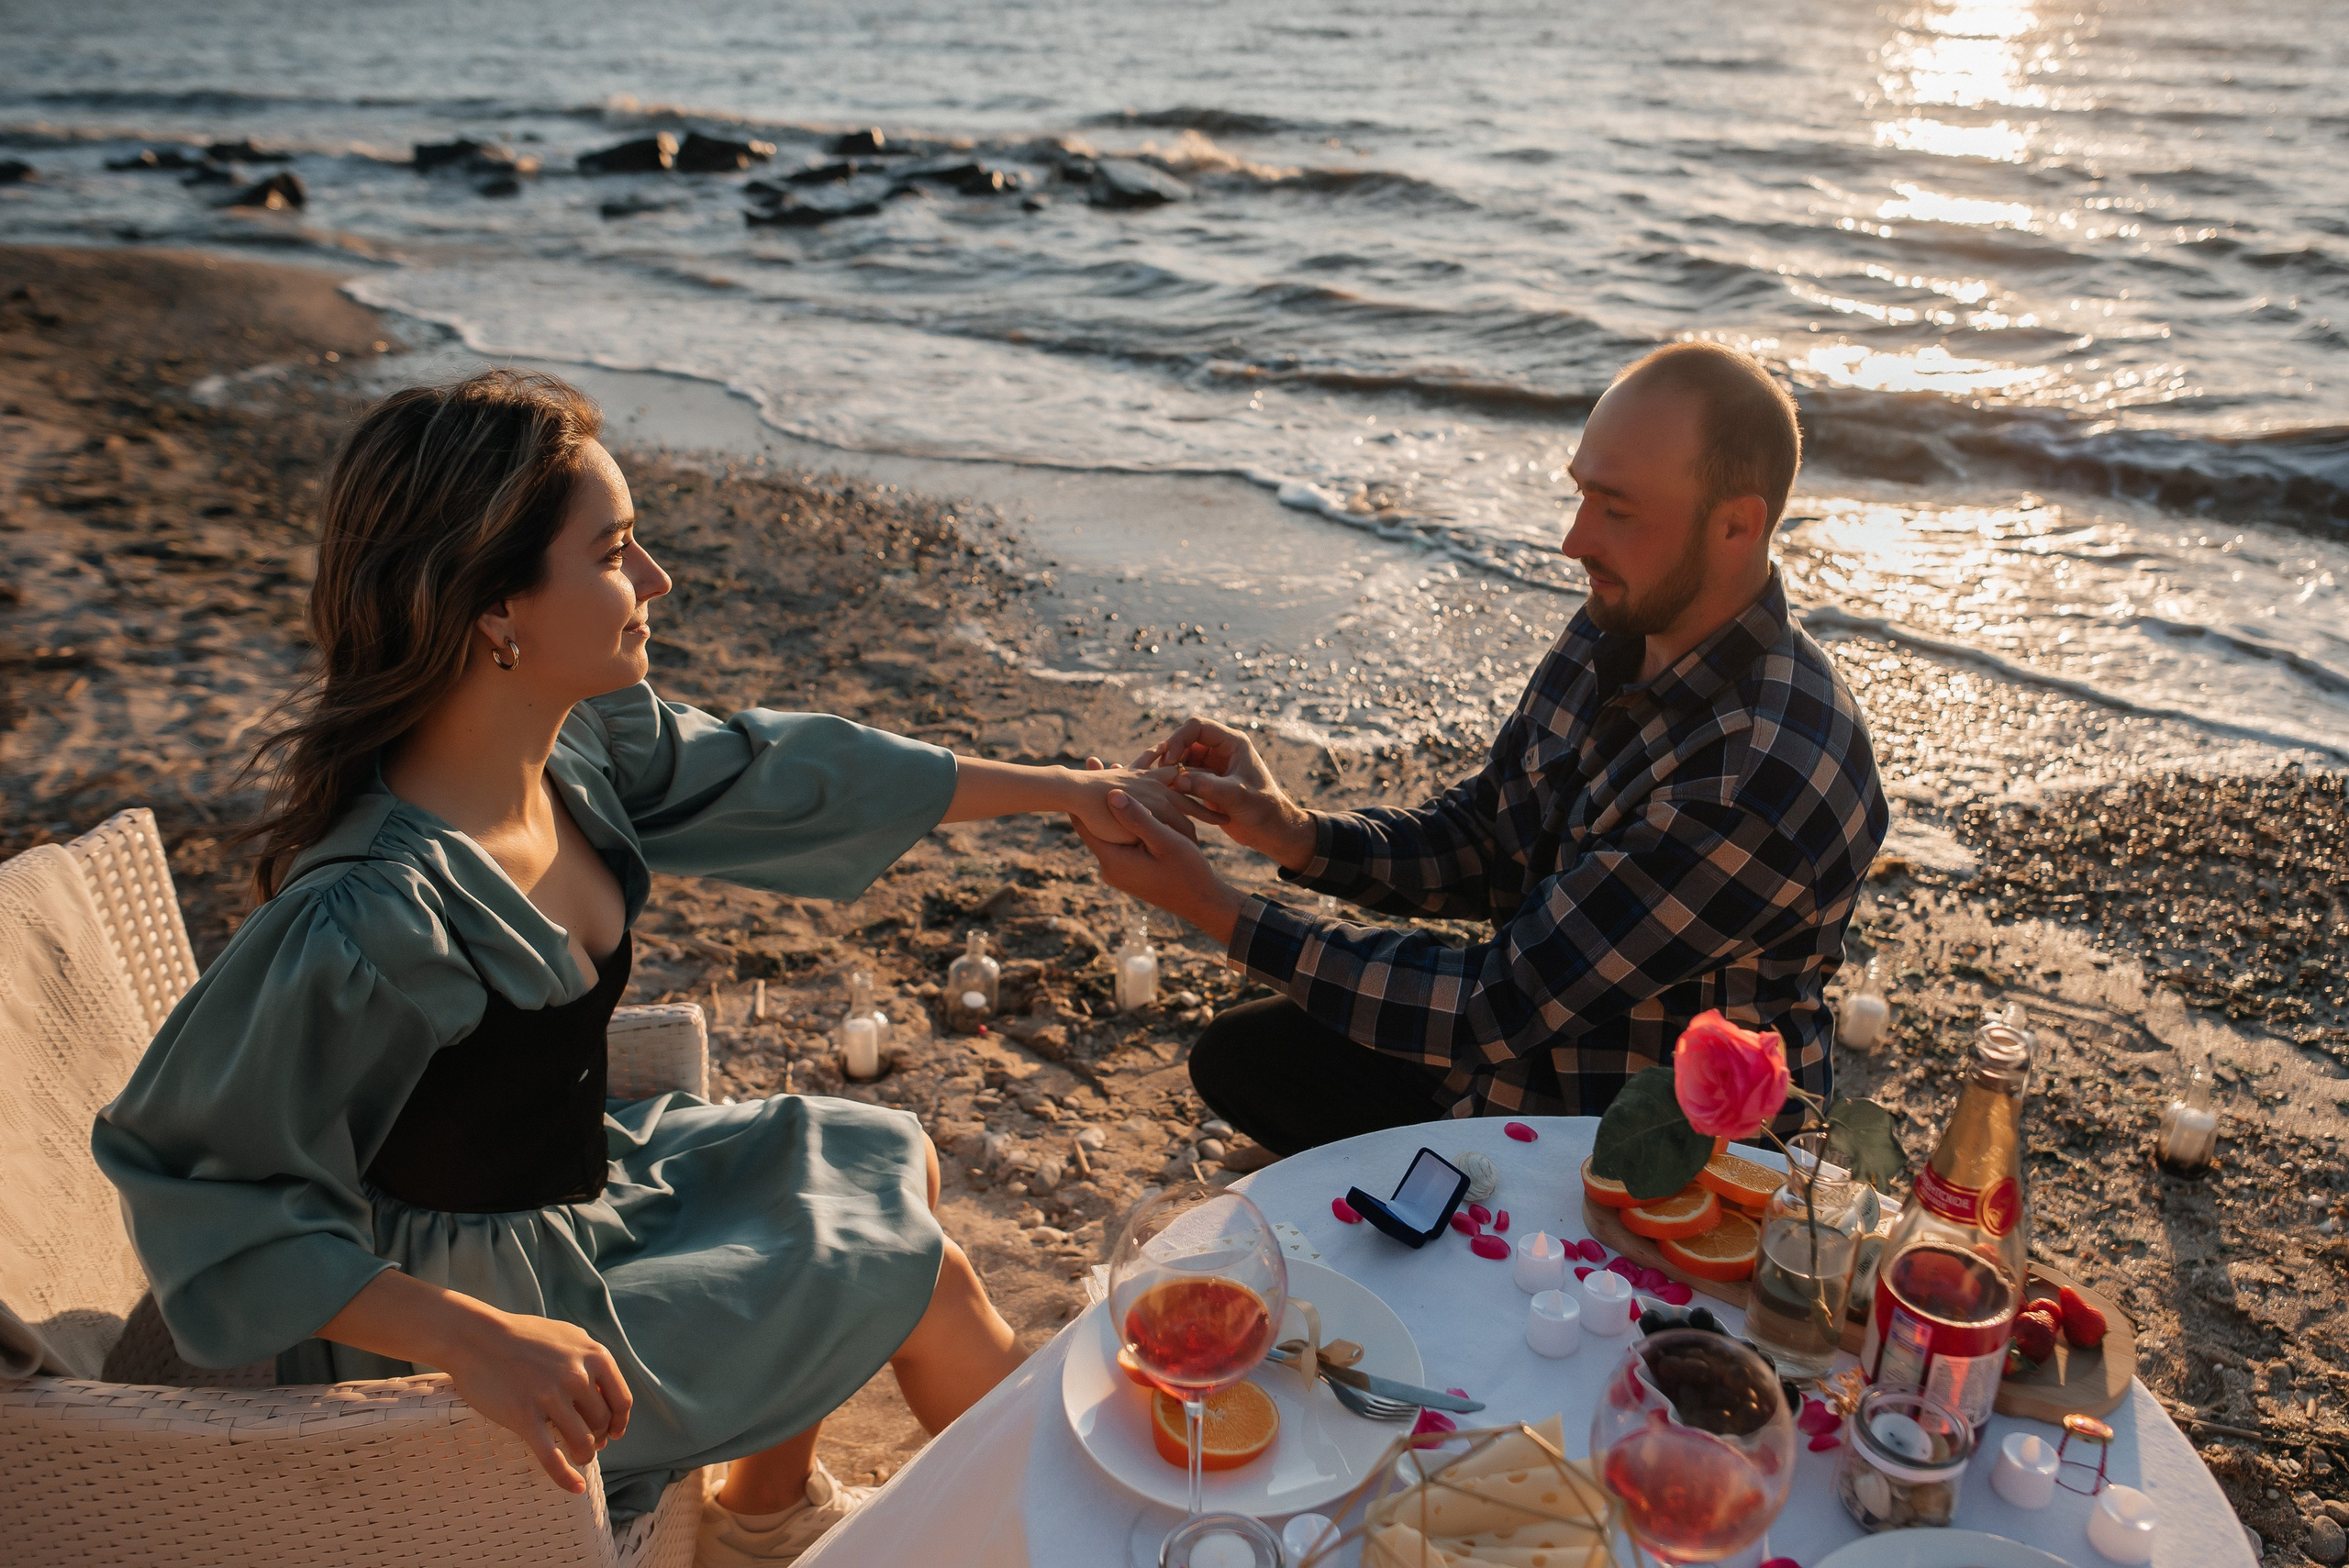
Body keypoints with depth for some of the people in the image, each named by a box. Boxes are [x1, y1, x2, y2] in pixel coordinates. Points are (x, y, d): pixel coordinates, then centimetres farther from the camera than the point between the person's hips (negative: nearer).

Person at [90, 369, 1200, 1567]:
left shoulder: (580, 740, -13)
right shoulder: (369, 917, -37)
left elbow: (767, 772, -1)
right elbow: (202, 1188, -29)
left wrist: (1061, 788, 3)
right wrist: (471, 1337, -36)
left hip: (583, 1176, 8)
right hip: (470, 1287, -8)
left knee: (892, 1161, 19)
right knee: (919, 1276, 1)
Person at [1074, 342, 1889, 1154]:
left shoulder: (1765, 777, -33)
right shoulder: (1616, 630, -6)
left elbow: (1504, 1004, -31)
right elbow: (1481, 838, 3)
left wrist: (1215, 911, -29)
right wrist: (1297, 834, -16)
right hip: (1539, 1045, 8)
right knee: (1240, 1053, 13)